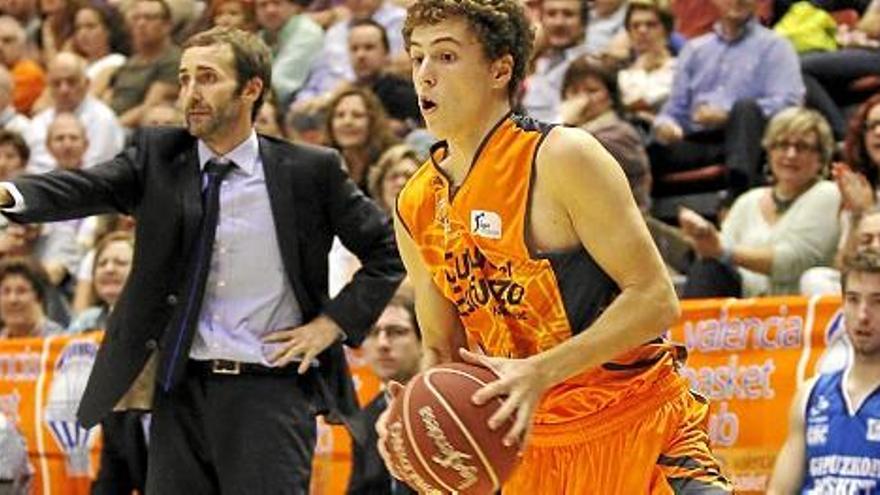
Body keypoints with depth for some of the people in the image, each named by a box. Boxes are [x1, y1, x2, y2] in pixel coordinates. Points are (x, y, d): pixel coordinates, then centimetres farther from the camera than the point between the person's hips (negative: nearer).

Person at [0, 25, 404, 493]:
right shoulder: (157, 156, 5)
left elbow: (387, 251, 8)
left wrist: (335, 322, -3)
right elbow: (88, 188, -12)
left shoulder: (308, 170, 0)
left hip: (271, 389, -3)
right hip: (180, 389, 3)